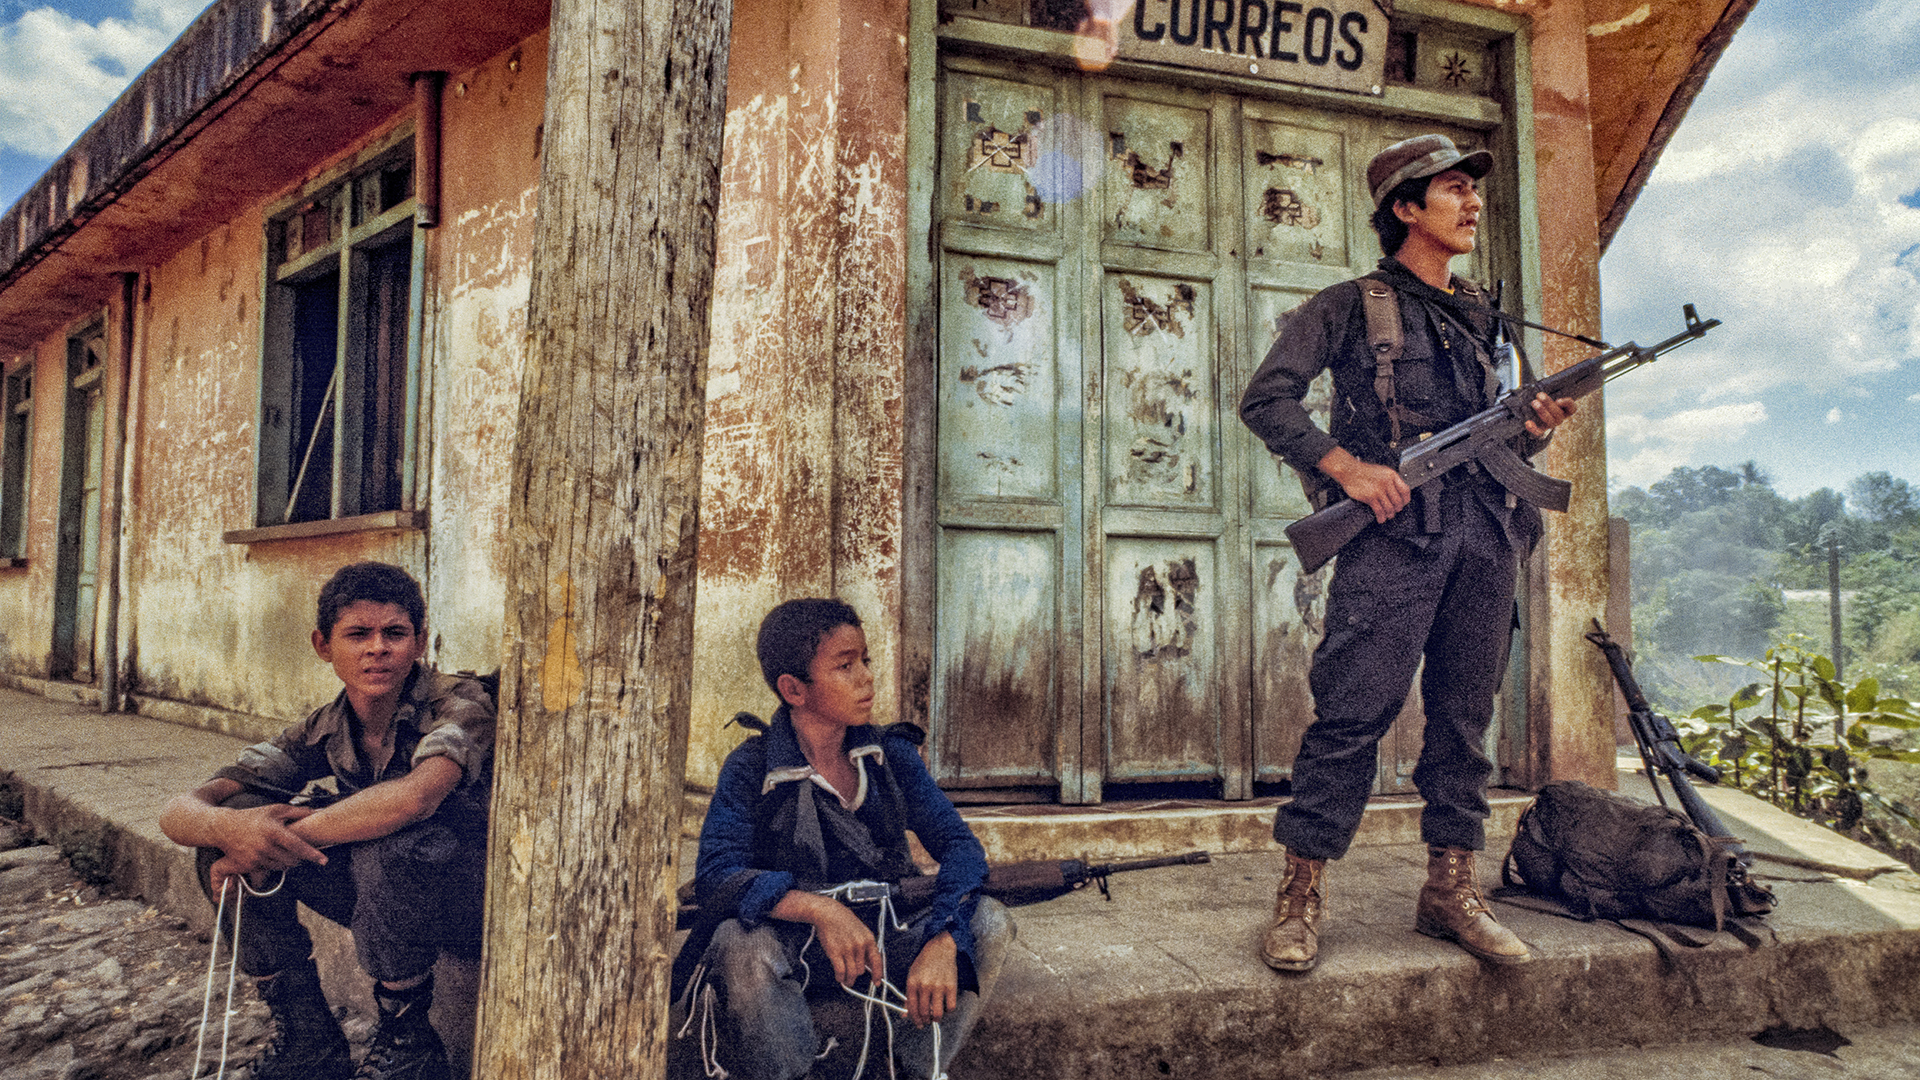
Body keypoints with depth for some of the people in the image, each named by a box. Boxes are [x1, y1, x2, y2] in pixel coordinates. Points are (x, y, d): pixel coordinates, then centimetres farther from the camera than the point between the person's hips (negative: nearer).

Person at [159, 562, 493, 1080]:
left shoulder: (460, 703, -20)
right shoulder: (323, 734, -3)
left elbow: (415, 796, -41)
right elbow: (178, 810, -8)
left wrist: (286, 837, -29)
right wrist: (227, 826, -33)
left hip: (480, 901, -6)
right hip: (389, 898, 6)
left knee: (388, 836, -35)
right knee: (237, 812, -7)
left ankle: (406, 1038, -10)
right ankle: (304, 1037, 3)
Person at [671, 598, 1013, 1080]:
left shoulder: (891, 754, -2)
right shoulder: (752, 769, -10)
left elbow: (959, 843, -10)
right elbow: (714, 876, -23)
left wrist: (942, 941, -29)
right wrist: (818, 909, -39)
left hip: (885, 948, 3)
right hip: (793, 959, -2)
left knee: (989, 922, -20)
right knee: (740, 942, -35)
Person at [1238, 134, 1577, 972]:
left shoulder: (1479, 315, 23)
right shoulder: (1352, 306, 5)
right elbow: (1265, 399, -3)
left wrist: (1533, 430, 4)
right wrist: (1346, 466, -13)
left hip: (1485, 531, 6)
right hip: (1393, 529, -6)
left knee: (1465, 713, 7)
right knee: (1355, 709, -10)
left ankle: (1450, 890, 16)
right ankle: (1302, 893, -1)